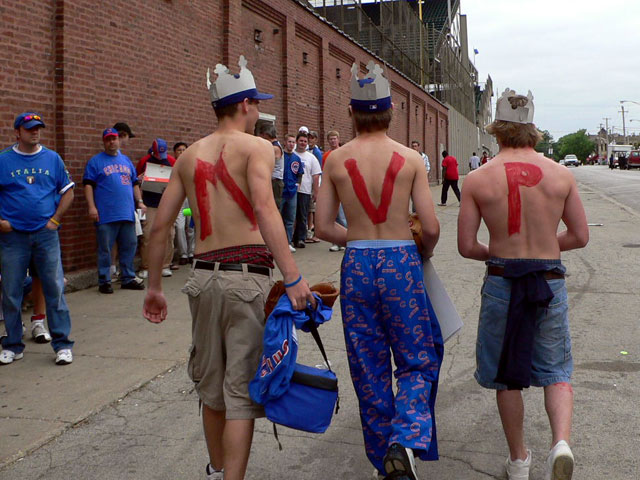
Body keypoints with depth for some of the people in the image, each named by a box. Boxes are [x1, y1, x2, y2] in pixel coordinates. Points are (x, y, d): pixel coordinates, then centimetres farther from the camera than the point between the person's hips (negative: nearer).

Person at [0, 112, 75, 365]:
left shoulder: (52, 159, 8)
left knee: (55, 289, -2)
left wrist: (55, 219, 1)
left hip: (46, 233, 0)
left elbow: (68, 192, 12)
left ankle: (62, 344, 6)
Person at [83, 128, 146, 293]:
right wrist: (91, 207, -13)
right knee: (105, 249, -1)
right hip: (106, 215, -5)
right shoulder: (95, 161, 3)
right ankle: (104, 281, 7)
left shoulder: (126, 160, 19)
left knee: (129, 246, 8)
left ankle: (128, 278, 19)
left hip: (127, 213, 5)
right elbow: (88, 185, -3)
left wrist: (139, 202, 12)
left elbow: (135, 183, 23)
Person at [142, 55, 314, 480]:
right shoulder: (257, 146, -3)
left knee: (211, 383, 21)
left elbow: (160, 227, 12)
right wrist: (293, 278, -25)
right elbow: (264, 208, -21)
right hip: (247, 276, -6)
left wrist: (154, 287, 20)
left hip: (203, 276, 6)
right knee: (241, 390, 1)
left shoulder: (190, 155, 14)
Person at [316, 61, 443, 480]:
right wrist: (424, 253, 14)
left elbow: (323, 228, 1)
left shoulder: (336, 160, 0)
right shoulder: (410, 159, -5)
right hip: (401, 261, -2)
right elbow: (432, 227, -7)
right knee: (418, 360, 12)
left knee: (369, 367, 13)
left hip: (357, 265, 2)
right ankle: (405, 440, -9)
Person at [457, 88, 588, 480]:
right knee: (556, 370, 16)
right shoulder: (561, 175, -2)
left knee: (507, 374, 15)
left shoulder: (478, 180, -7)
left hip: (502, 282, -1)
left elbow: (466, 246, -6)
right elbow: (580, 236, 3)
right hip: (551, 282, 1)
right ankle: (561, 441, -8)